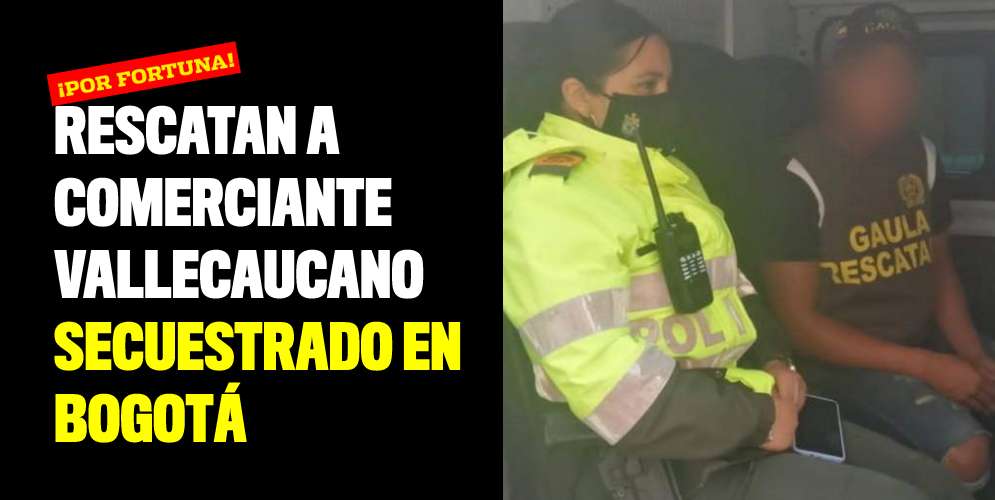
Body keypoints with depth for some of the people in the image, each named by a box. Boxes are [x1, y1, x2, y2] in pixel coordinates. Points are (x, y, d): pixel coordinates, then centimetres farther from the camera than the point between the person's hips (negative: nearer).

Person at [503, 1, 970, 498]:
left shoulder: (662, 171, 16)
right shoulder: (549, 199, -16)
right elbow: (617, 393, -24)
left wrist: (772, 360, 4)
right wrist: (757, 416, -16)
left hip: (743, 412, 10)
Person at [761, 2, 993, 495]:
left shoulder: (920, 155, 5)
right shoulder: (799, 176, -15)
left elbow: (939, 266, 13)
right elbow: (798, 322, -15)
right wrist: (925, 367, -18)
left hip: (928, 341, 7)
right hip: (845, 359, -7)